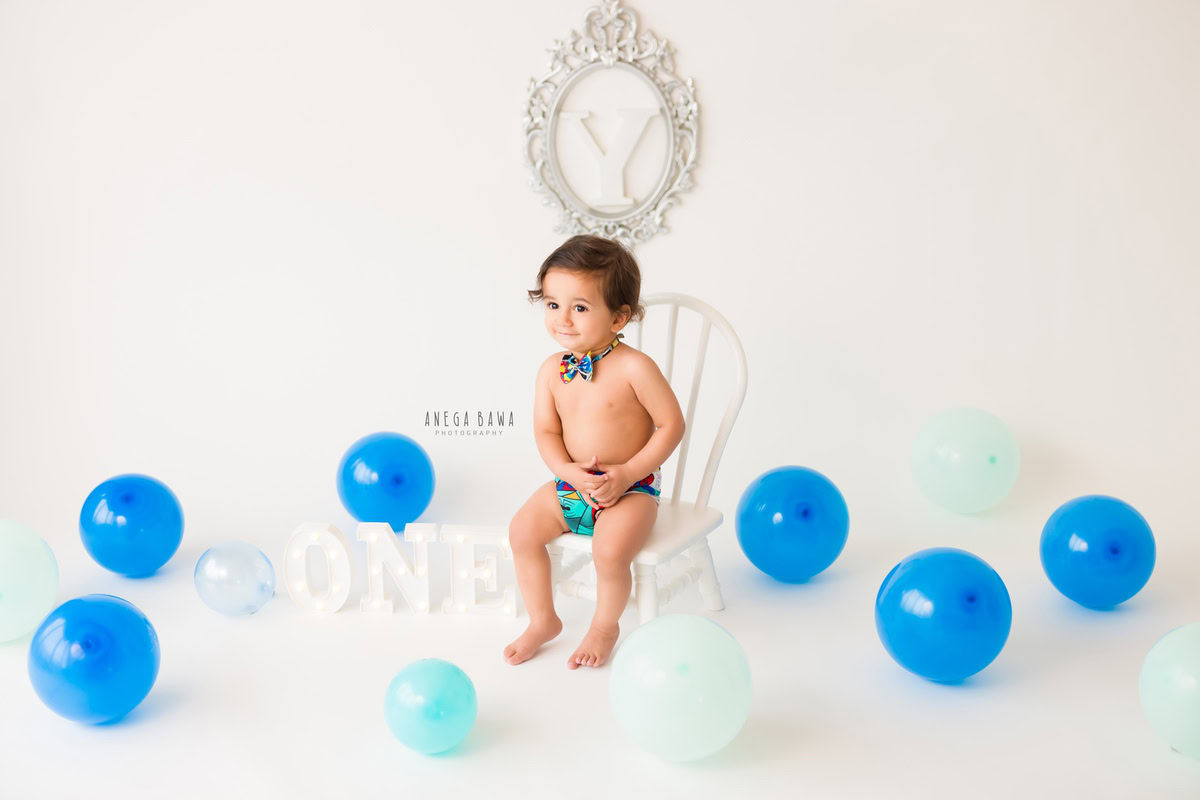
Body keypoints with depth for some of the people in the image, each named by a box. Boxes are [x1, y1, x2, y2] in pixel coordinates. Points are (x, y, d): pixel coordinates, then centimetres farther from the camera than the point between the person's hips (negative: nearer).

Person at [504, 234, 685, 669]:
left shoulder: (633, 367, -18)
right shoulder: (552, 370, -3)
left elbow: (671, 425, -13)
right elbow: (546, 432, 1)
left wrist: (626, 473, -19)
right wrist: (569, 471, -19)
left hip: (630, 487, -5)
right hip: (571, 484, 6)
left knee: (610, 550, -27)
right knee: (522, 530, -8)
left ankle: (604, 626, 5)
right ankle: (542, 621, 14)